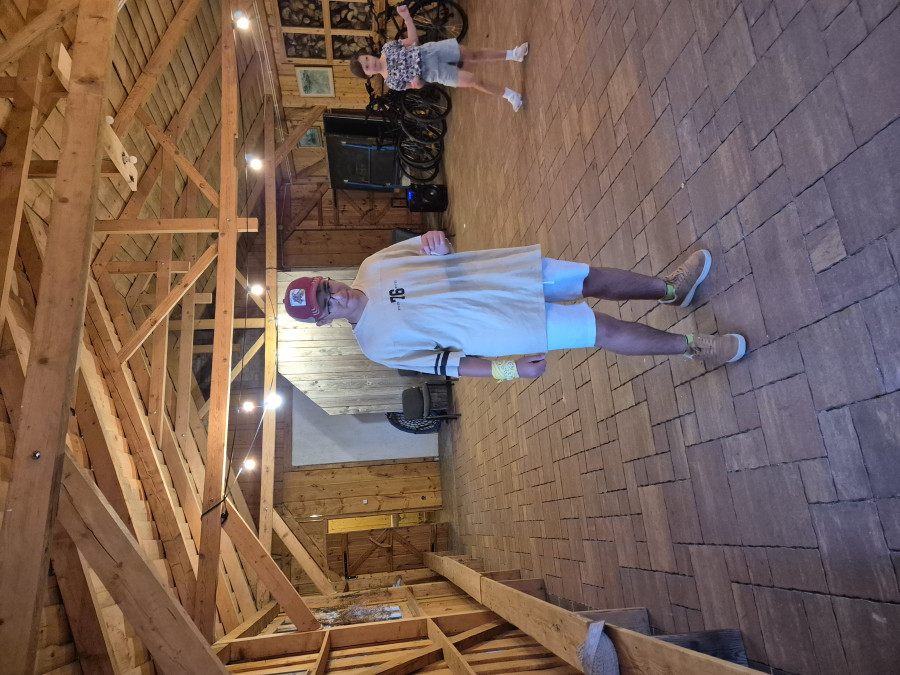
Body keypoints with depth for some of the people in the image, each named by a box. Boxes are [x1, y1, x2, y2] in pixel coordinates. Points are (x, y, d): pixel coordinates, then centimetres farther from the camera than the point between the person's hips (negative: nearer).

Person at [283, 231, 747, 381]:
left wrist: (436, 239, -20)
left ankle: (672, 287, 30)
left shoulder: (371, 267, 1)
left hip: (499, 272, 6)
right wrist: (511, 369, -15)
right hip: (501, 325, -5)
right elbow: (444, 363, -10)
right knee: (603, 330, -9)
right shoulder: (378, 344, -11)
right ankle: (696, 347, 10)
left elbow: (431, 243, 6)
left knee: (593, 278, 5)